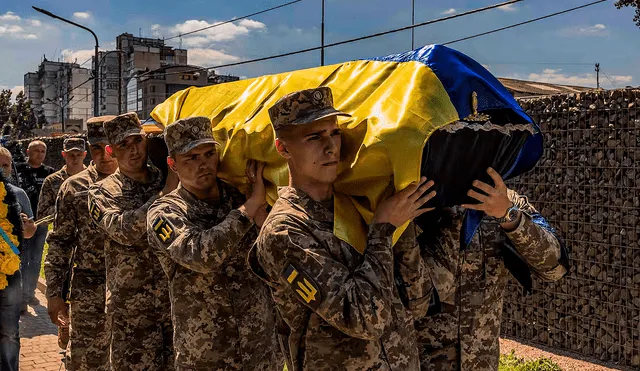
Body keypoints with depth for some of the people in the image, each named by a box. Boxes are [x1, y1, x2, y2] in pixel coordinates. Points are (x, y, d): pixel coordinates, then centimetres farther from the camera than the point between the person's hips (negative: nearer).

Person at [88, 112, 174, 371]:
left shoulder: (168, 180, 5)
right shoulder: (102, 192, 0)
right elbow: (123, 229, -19)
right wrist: (164, 195, -21)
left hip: (179, 301, 2)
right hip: (132, 310, -2)